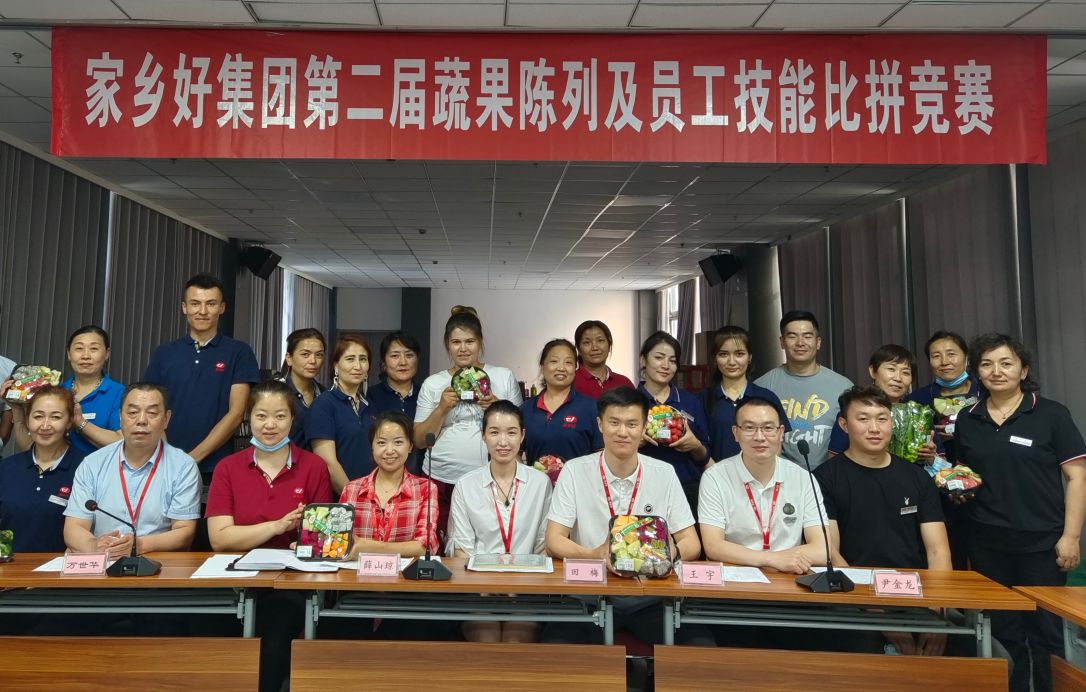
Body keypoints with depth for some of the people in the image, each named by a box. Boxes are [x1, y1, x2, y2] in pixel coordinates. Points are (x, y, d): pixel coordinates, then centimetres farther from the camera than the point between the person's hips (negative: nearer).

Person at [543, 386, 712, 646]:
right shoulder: (575, 471, -3)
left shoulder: (665, 473, 2)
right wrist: (595, 555, -26)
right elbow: (554, 541, -5)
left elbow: (692, 544, 4)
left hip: (651, 598, 3)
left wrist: (671, 553, -21)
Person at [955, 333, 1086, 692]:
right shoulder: (966, 419, 5)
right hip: (987, 544, 3)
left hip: (1042, 543, -3)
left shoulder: (1051, 414, -4)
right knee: (1002, 631, 13)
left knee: (1046, 631, 6)